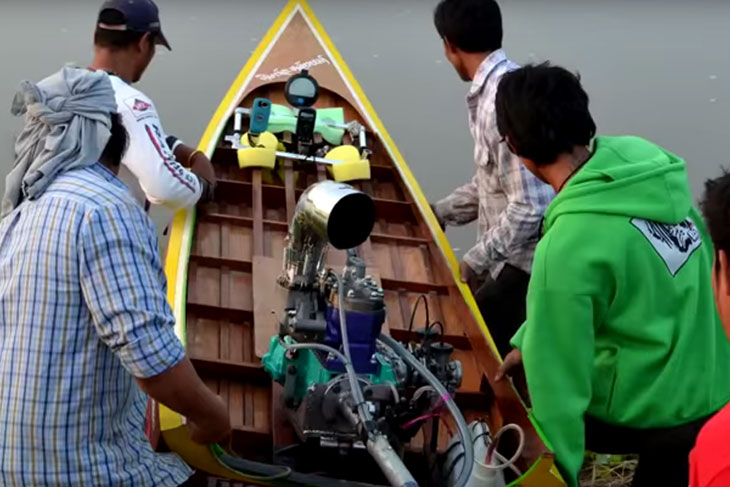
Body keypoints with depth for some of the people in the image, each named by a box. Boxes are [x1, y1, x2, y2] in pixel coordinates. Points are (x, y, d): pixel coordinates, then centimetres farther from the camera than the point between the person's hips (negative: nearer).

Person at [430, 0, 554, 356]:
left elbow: (529, 209, -28)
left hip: (525, 266, -10)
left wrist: (476, 261, -19)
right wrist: (440, 212, 19)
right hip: (512, 257, 10)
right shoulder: (498, 88, 7)